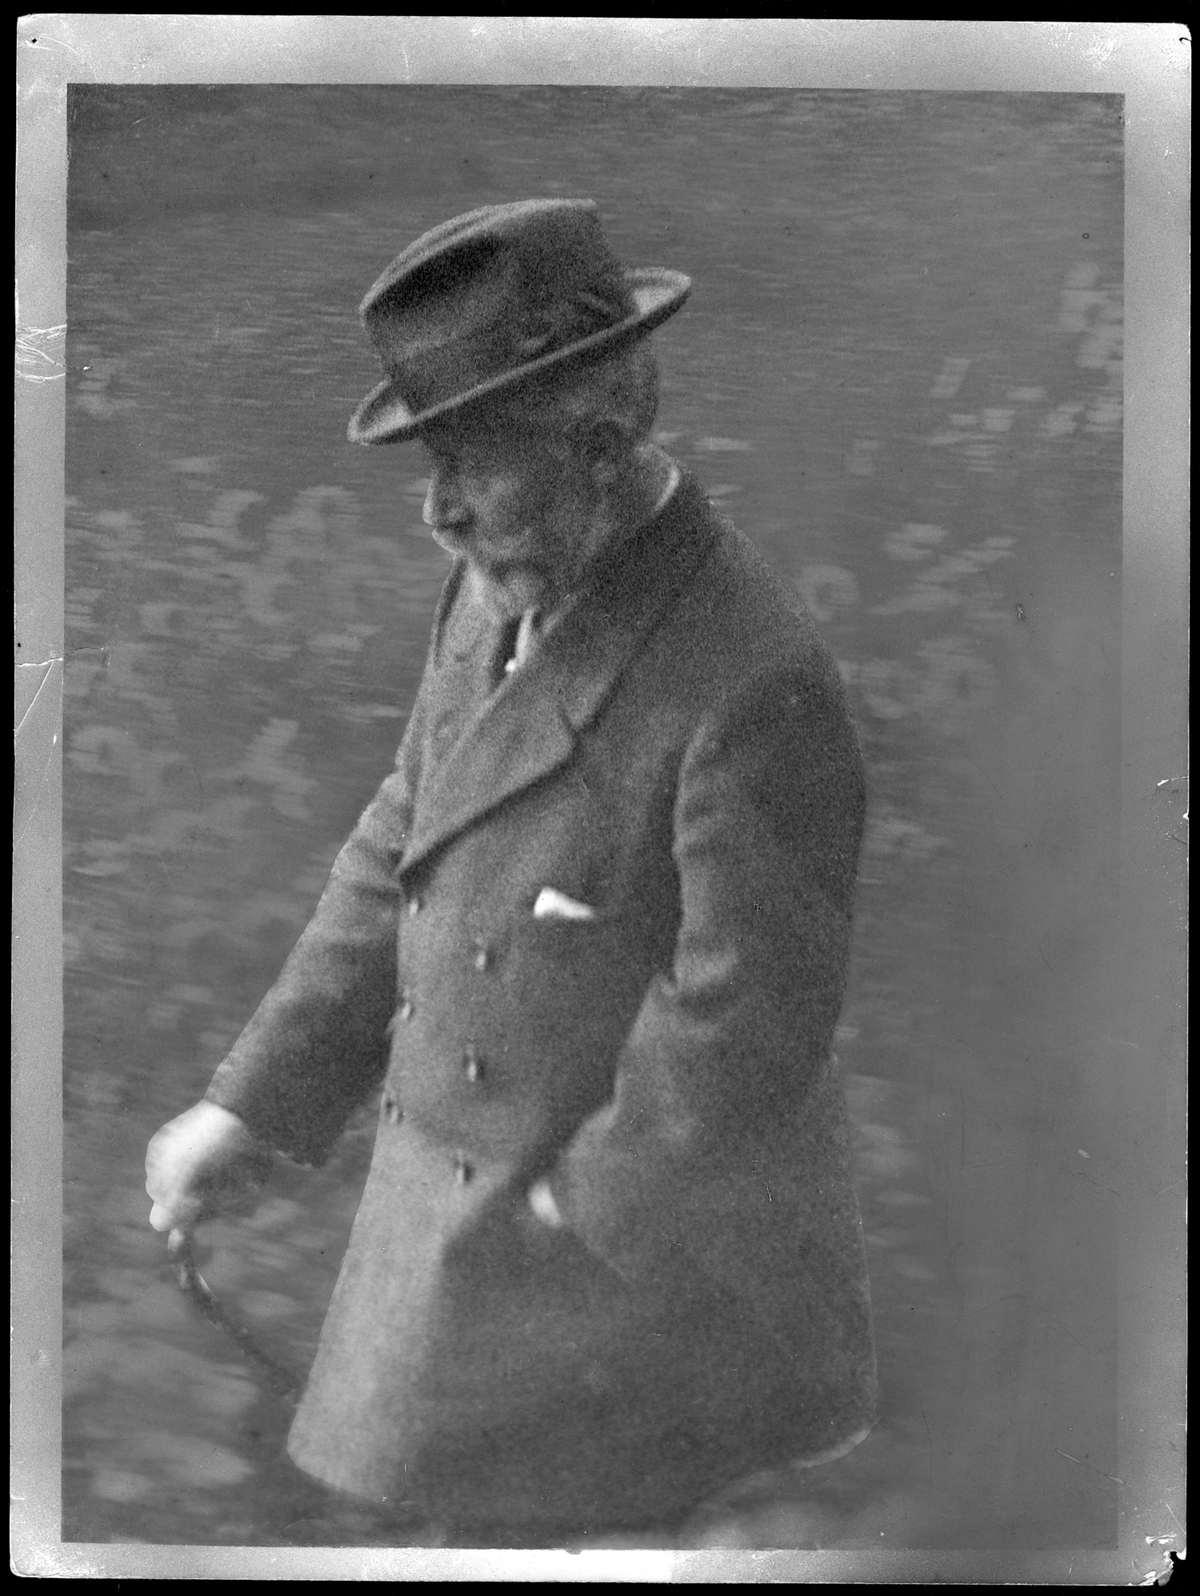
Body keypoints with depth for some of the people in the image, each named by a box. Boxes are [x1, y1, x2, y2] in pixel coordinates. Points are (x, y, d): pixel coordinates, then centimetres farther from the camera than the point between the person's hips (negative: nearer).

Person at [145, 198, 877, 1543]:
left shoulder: (756, 681, -27)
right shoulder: (501, 590, -2)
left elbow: (745, 1025, -24)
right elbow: (405, 850, 4)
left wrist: (580, 1200, -11)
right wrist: (257, 1104, 1)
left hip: (652, 1263, -8)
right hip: (462, 1220, 8)